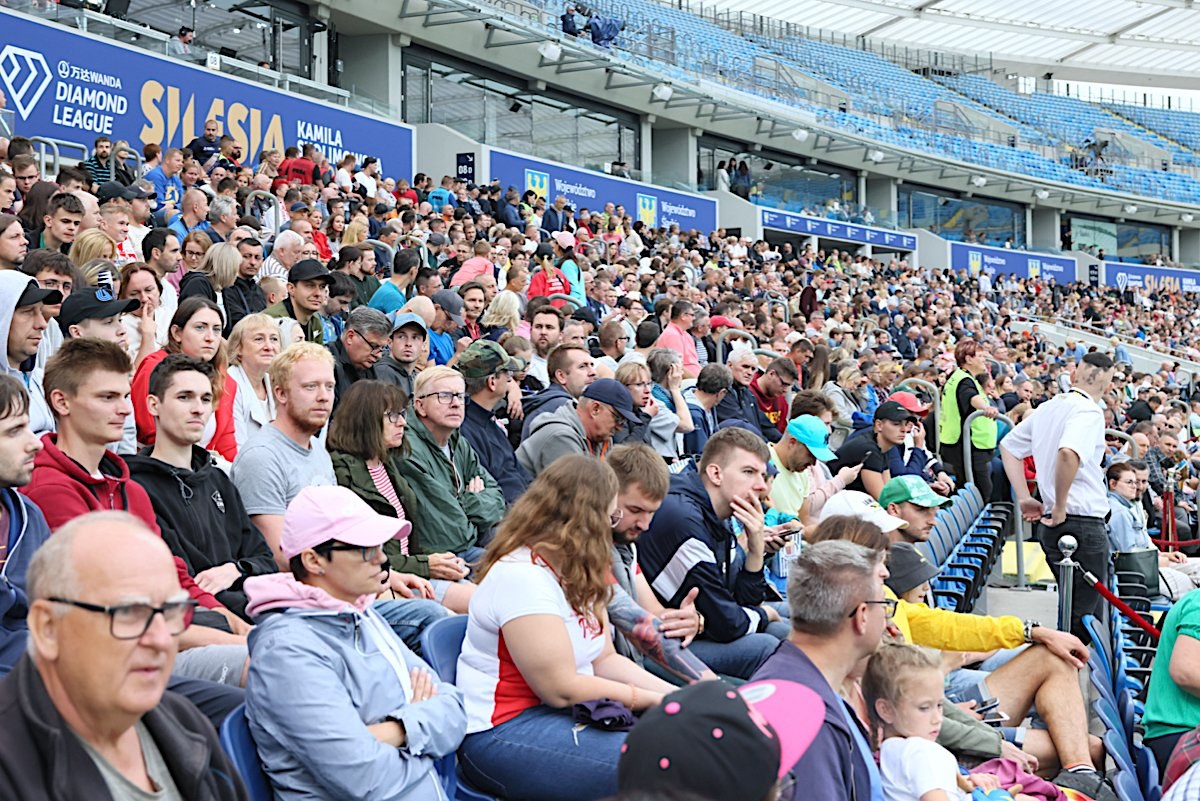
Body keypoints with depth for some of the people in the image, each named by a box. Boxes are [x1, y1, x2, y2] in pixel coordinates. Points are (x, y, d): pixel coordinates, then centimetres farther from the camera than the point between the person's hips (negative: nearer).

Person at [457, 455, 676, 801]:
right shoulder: (522, 577, -19)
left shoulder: (575, 574, 12)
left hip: (568, 715, 10)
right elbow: (562, 689, -20)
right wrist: (652, 699, -11)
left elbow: (605, 660, 11)